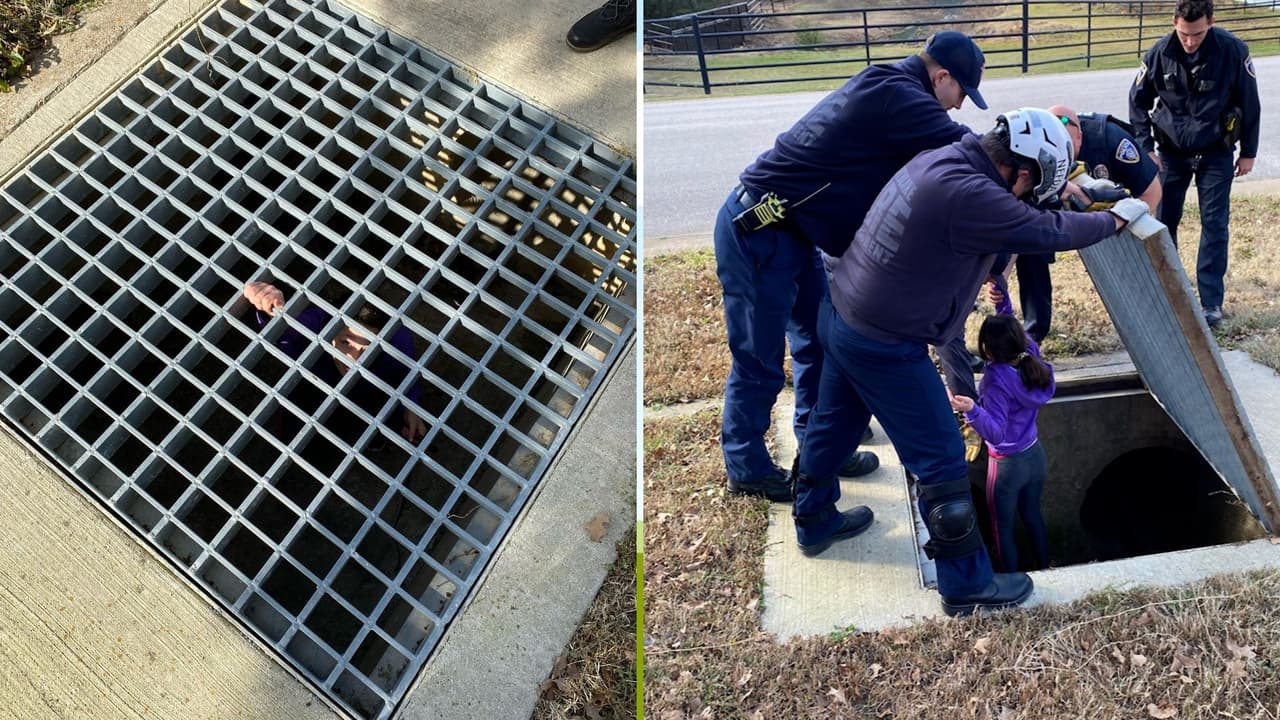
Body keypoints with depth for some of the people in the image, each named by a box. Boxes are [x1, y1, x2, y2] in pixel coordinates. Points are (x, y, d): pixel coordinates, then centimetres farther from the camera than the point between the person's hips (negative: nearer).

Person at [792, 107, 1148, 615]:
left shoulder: (943, 160, 3)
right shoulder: (967, 194, -26)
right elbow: (1046, 232, -15)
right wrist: (1114, 219, 0)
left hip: (840, 313, 10)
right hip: (884, 346, -10)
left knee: (833, 425, 26)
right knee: (941, 462, 3)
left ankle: (814, 522, 48)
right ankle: (967, 584, 18)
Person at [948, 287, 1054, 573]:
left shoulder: (996, 380, -30)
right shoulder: (1031, 355, -12)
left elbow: (996, 432, -33)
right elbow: (1012, 326, 7)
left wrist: (972, 410, -48)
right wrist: (1002, 298, -4)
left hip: (1007, 464, -7)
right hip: (1036, 455, 7)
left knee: (1002, 528, 13)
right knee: (1033, 515, 27)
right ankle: (1043, 570, 44)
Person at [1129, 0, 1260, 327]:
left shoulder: (1233, 51, -15)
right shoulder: (1159, 53, -12)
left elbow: (1249, 103, -4)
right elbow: (1138, 101, 2)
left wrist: (1248, 152, 0)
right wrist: (1145, 147, -6)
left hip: (1216, 153, -1)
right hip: (1170, 152, 1)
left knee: (1215, 224, -1)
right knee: (1162, 222, 5)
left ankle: (1211, 302, 4)